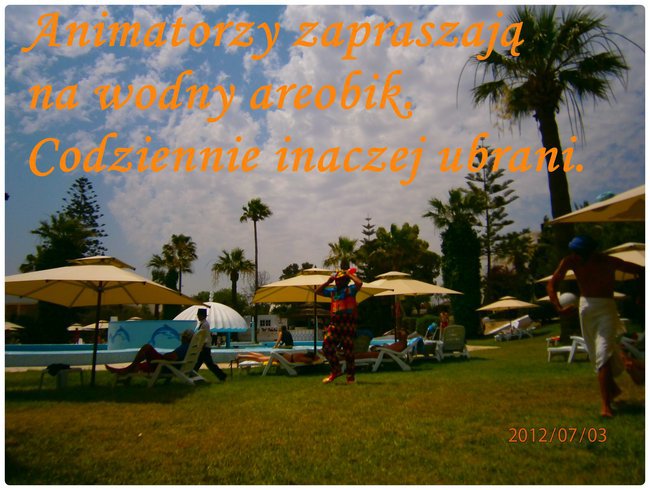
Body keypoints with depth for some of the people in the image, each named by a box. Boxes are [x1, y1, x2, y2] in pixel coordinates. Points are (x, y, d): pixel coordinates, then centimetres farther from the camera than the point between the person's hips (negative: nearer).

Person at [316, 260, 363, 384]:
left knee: (348, 350, 1)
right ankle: (336, 370, 12)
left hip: (348, 324, -6)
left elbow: (359, 283, -20)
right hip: (334, 324, 6)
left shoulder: (350, 289, -1)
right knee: (327, 347, -5)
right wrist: (328, 281, 14)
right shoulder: (332, 291, 17)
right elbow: (318, 291, 24)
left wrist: (350, 275, -6)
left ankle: (350, 376, 15)